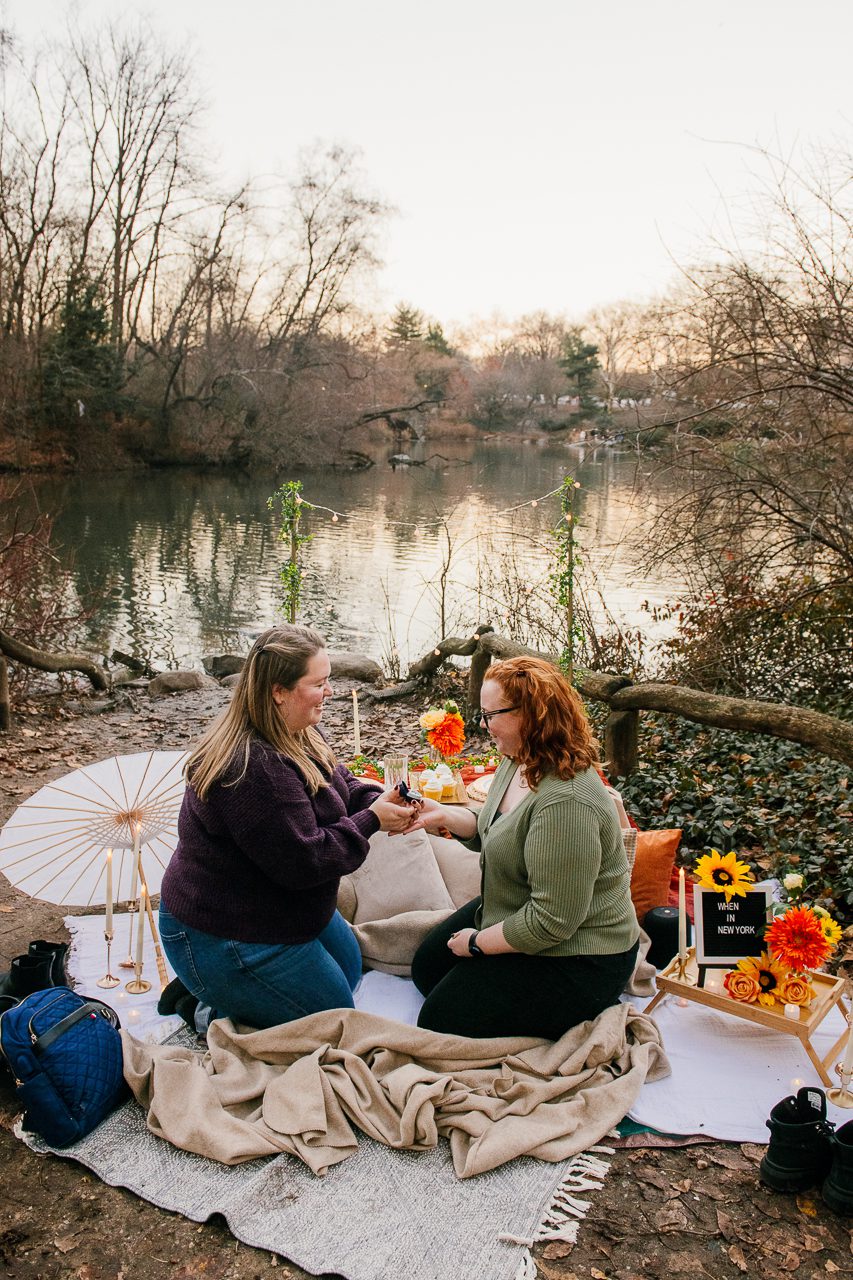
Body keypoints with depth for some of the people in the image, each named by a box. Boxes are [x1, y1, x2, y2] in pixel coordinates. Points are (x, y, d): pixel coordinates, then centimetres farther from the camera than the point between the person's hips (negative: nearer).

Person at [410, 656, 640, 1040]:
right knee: (426, 966, 19)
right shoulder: (517, 763, -3)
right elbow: (495, 832, 13)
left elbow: (551, 922, -31)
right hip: (513, 914, 10)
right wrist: (443, 814, -6)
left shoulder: (565, 803, -34)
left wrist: (477, 943, -16)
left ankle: (585, 1016, 2)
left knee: (440, 1022, -6)